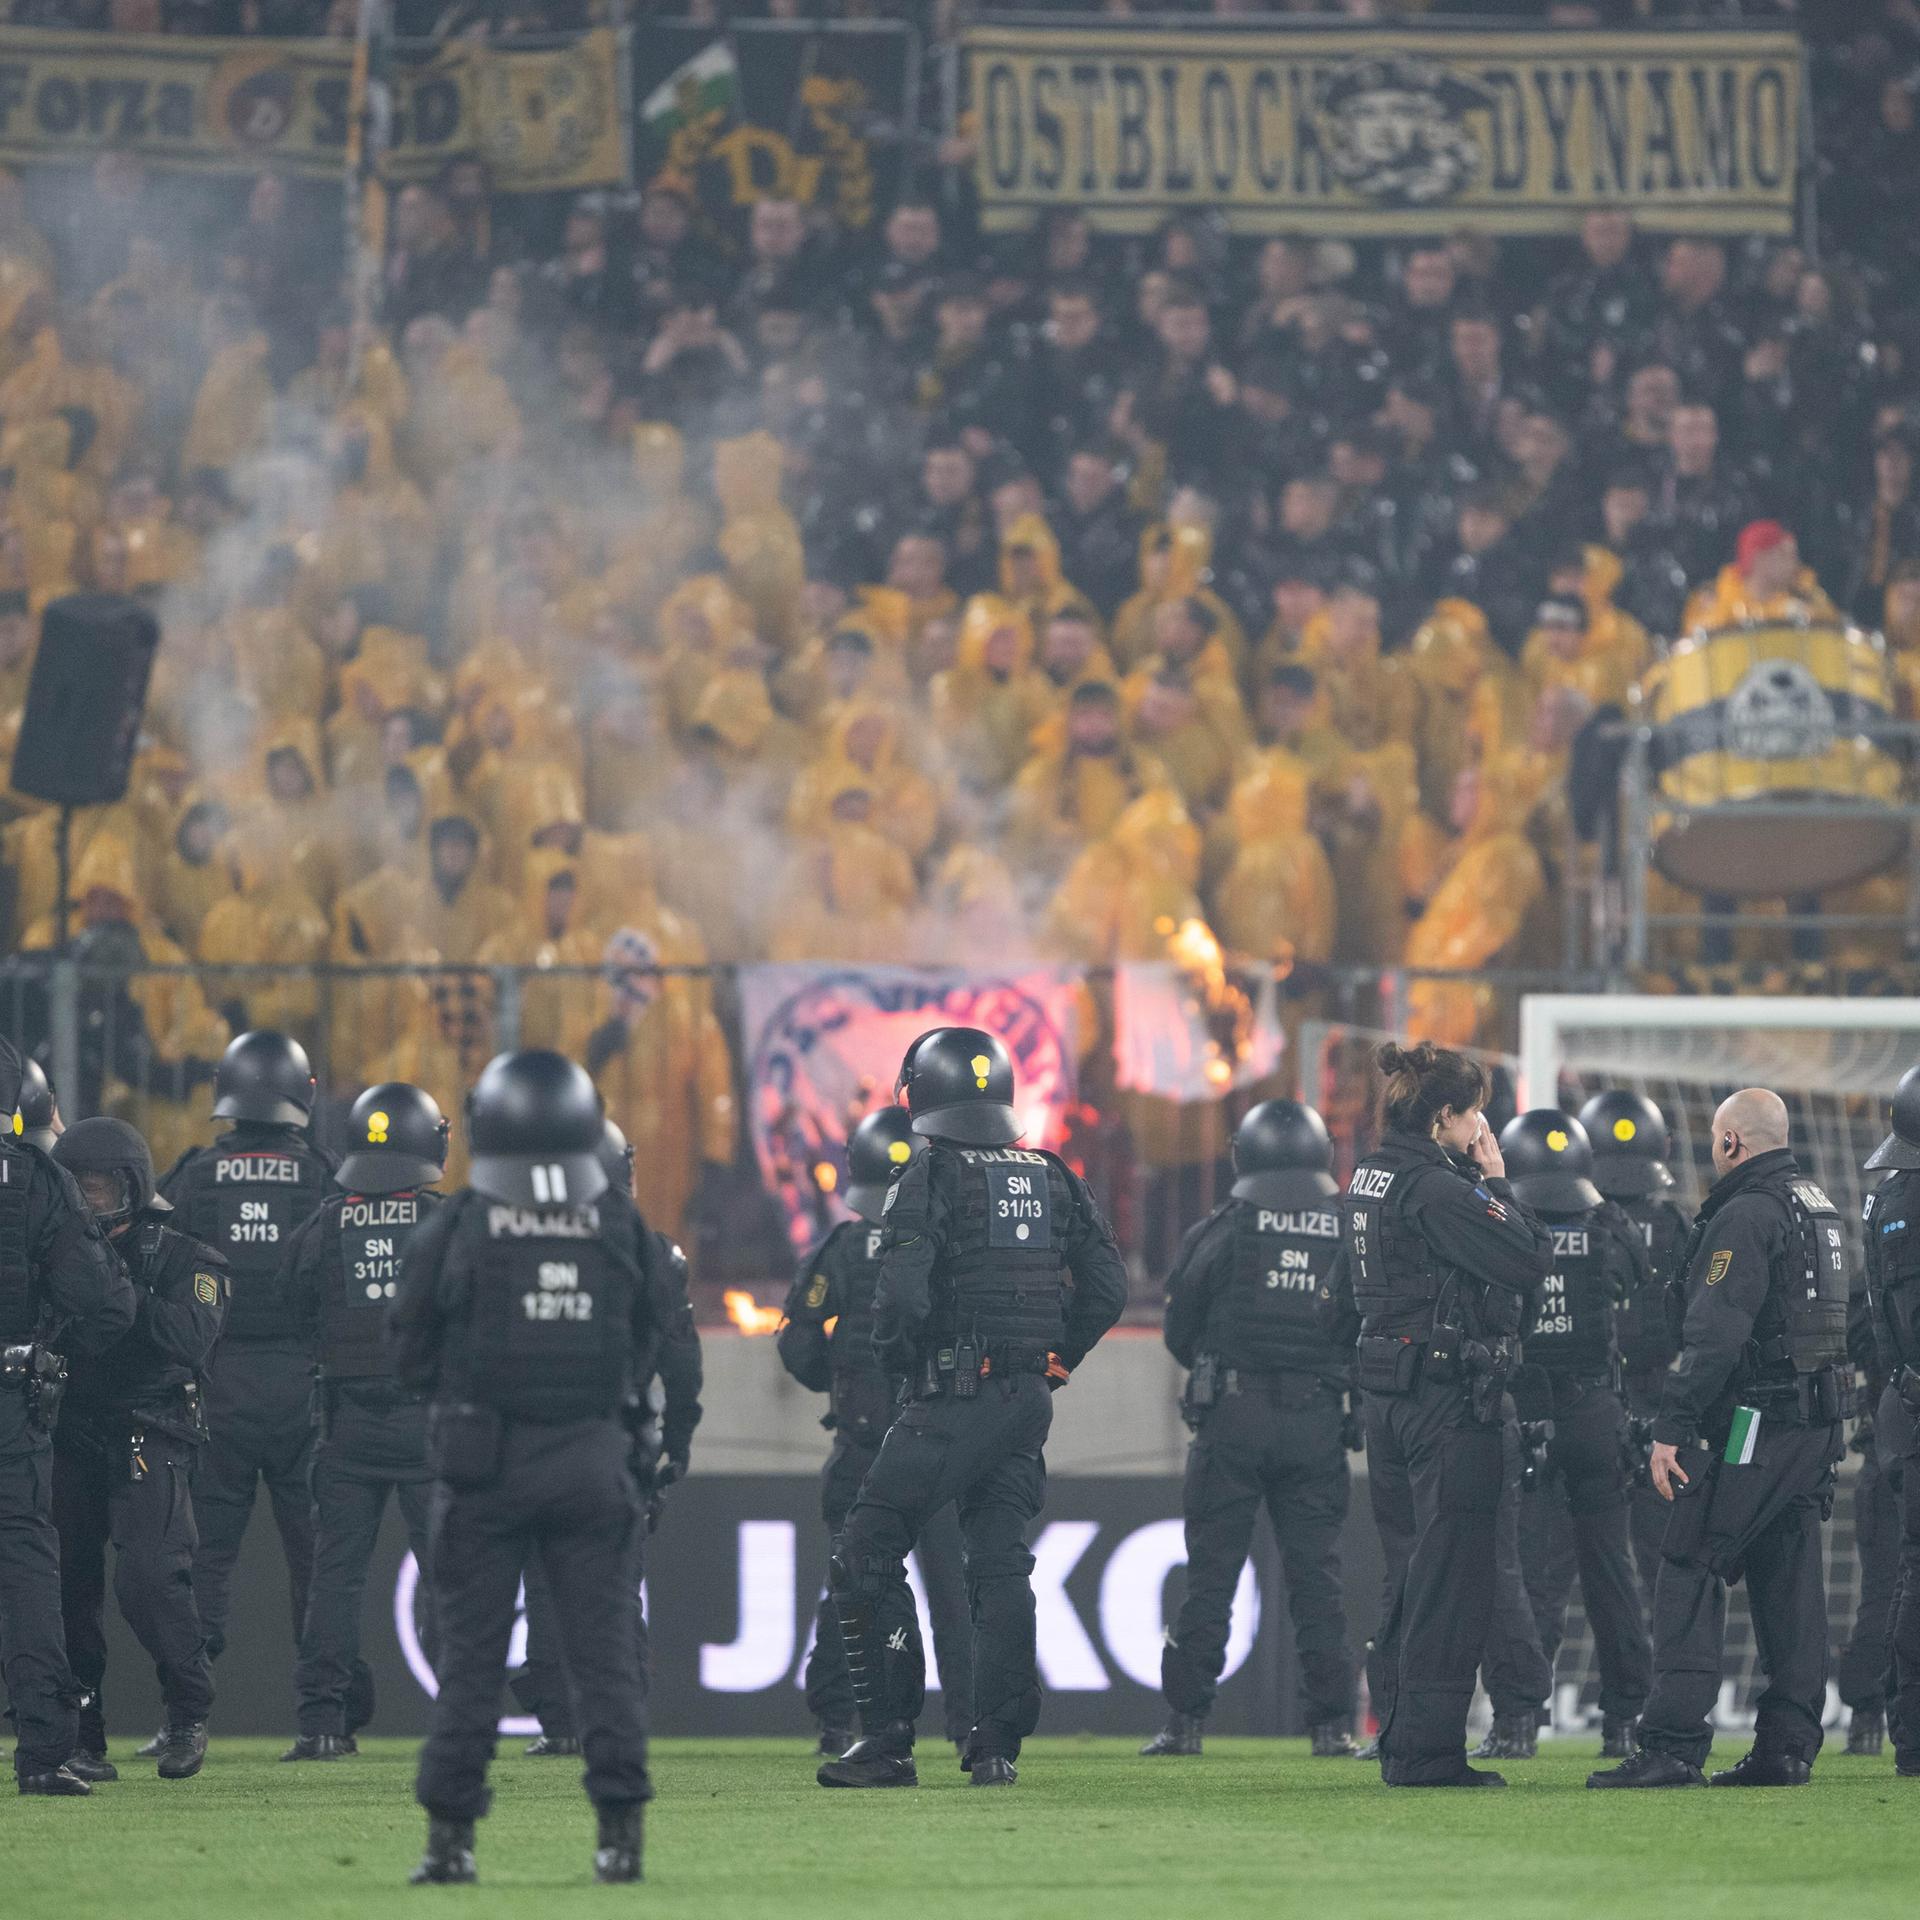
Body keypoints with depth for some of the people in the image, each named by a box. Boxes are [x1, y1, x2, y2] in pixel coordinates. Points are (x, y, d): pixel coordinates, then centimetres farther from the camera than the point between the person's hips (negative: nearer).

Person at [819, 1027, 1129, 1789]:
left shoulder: (933, 1178, -9)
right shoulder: (1053, 1179, 10)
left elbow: (902, 1293, -19)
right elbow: (1107, 1285, 10)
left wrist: (896, 1357, 0)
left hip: (954, 1402, -6)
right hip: (1029, 1402, 6)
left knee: (866, 1560, 1)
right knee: (1000, 1565, 12)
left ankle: (888, 1739, -3)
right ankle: (997, 1746, 7)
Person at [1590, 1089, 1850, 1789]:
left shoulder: (1745, 1216, -13)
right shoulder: (1818, 1207, 17)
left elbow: (1715, 1334, -20)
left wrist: (1672, 1428, -20)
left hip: (1755, 1417, -9)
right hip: (1816, 1421, 9)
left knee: (1690, 1574, -8)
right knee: (1788, 1581, 10)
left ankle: (1673, 1745, -15)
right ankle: (1788, 1747, 8)